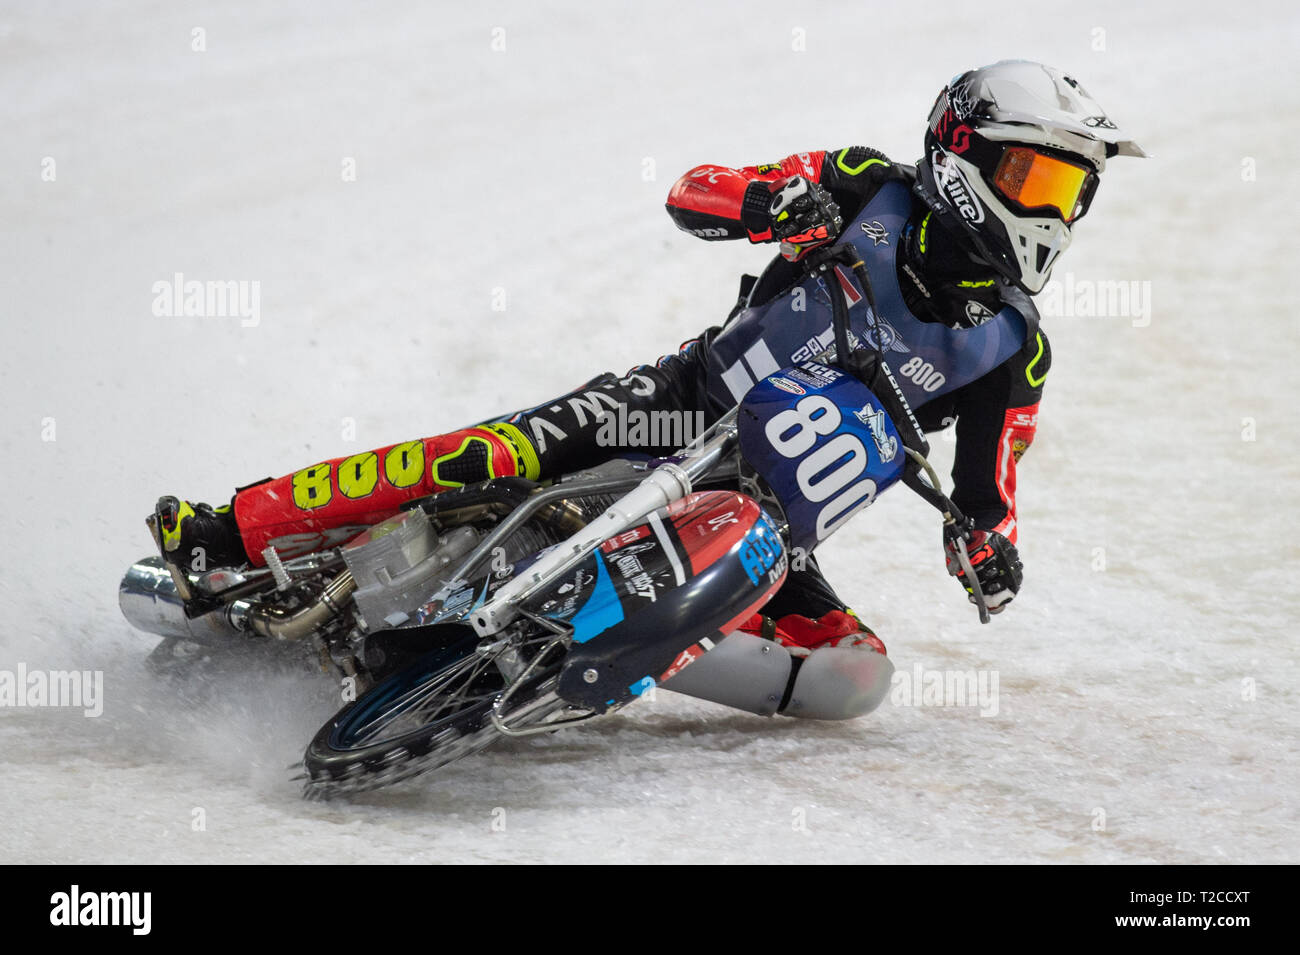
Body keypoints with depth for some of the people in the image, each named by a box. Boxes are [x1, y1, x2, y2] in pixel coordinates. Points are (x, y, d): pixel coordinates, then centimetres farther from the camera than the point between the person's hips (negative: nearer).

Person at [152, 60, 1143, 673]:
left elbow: (986, 485, 9)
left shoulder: (1014, 350, 3)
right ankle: (230, 535, -26)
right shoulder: (867, 188, -1)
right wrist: (767, 200, -25)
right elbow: (691, 191, -2)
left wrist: (992, 544, -15)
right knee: (502, 455, -28)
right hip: (683, 401, -3)